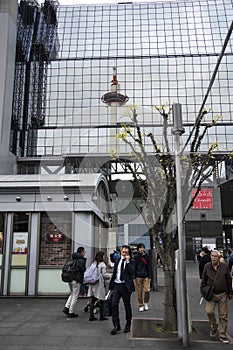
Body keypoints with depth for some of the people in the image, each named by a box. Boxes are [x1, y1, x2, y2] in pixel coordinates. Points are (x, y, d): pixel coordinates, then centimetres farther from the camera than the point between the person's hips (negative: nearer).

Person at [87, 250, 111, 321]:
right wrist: (110, 275, 5)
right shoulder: (102, 264, -11)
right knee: (101, 301, 6)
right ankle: (101, 316, 14)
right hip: (99, 284, -6)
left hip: (93, 284, 6)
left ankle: (91, 316, 12)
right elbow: (104, 275, -13)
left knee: (92, 301, 9)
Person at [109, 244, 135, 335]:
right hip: (116, 285, 3)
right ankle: (116, 325, -1)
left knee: (127, 305, 8)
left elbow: (132, 272, -18)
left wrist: (128, 261, -17)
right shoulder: (117, 261, 12)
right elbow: (114, 273, 16)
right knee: (114, 304, -8)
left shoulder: (131, 261, -1)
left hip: (126, 286, -3)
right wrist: (111, 283, 11)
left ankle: (128, 325, 23)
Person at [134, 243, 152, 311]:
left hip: (146, 276, 1)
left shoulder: (147, 256, 4)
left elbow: (149, 266, 7)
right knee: (139, 292, 1)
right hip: (138, 276, 0)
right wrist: (134, 277, -2)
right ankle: (141, 305, 17)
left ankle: (146, 303, 16)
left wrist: (150, 276, 2)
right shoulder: (136, 256, 1)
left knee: (147, 290, -9)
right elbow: (134, 267, 3)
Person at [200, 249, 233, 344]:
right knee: (209, 311, -14)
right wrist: (202, 291, 8)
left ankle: (222, 335, 17)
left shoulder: (224, 267, -3)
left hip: (222, 294, 0)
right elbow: (204, 280, 8)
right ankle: (214, 327, 14)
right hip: (211, 294, 0)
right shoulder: (207, 266, -1)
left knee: (223, 315, 4)